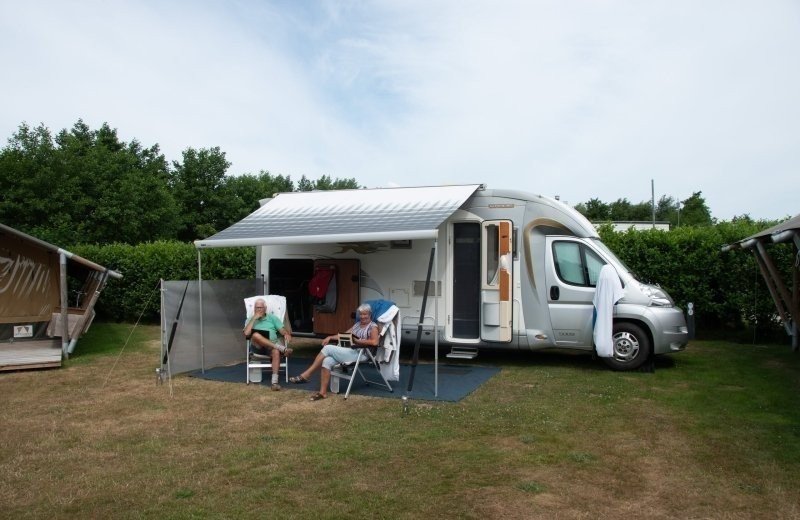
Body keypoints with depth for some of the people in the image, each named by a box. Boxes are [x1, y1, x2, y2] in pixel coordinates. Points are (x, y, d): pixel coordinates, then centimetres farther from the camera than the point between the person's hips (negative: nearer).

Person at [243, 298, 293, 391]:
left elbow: (282, 330, 10)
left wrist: (286, 334, -14)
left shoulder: (272, 318, 22)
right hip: (257, 347, -1)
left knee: (276, 352, -37)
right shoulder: (250, 320, 20)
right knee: (255, 335, -35)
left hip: (272, 347, 1)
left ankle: (275, 381, -43)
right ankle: (281, 348, -38)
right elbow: (246, 333, -1)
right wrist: (254, 319, 0)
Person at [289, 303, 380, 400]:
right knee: (327, 361, -22)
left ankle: (305, 375, -15)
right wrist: (330, 337, 5)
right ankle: (323, 392, -18)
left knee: (327, 348, -20)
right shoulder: (357, 324, 24)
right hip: (348, 351, 7)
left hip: (359, 354, -7)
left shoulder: (373, 326, 0)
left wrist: (357, 341, -16)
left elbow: (375, 342, -18)